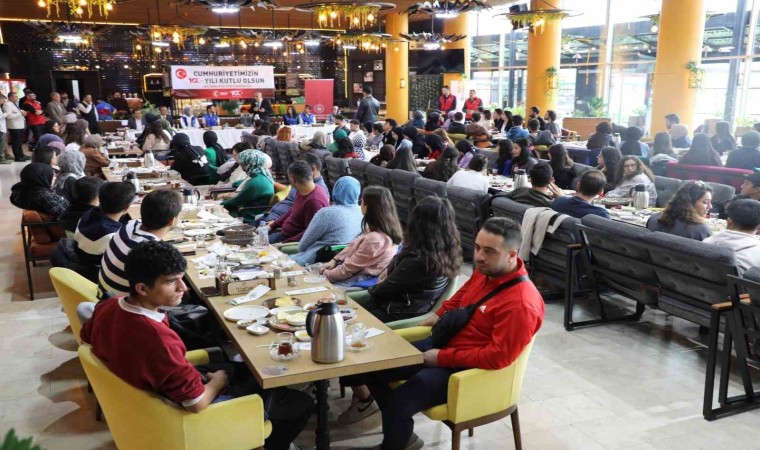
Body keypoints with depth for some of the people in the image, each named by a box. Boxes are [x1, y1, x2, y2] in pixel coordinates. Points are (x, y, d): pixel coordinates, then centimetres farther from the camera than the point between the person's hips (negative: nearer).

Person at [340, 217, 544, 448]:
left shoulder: (521, 305, -27)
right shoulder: (485, 270, 0)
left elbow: (497, 357, -27)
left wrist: (443, 358, -21)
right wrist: (440, 314, 10)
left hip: (465, 368, -9)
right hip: (441, 342, 9)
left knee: (399, 402, -25)